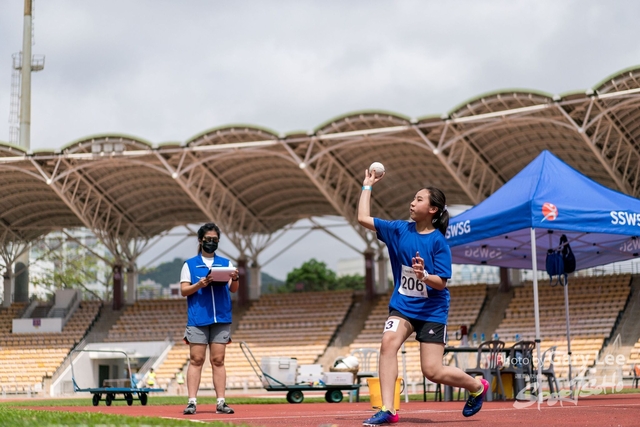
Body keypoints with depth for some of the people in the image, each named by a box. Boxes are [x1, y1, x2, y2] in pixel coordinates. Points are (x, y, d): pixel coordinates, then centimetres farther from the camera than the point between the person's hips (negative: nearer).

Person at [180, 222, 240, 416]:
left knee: (218, 360, 1)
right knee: (196, 360, -4)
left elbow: (233, 289, 3)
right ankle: (192, 402, -6)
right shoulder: (190, 264, 8)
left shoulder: (226, 263, 12)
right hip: (197, 319, -2)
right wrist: (199, 285, -17)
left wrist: (235, 279, -19)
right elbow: (184, 290, 2)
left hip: (221, 318, 2)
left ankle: (221, 402, 0)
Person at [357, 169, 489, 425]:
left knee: (433, 372, -4)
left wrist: (424, 276, -34)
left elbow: (441, 282, -15)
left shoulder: (438, 241, -13)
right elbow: (363, 218, -2)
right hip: (402, 305, 4)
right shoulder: (399, 230, -1)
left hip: (432, 310, -4)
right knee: (388, 342, -25)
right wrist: (367, 186, 1)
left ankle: (477, 387, 26)